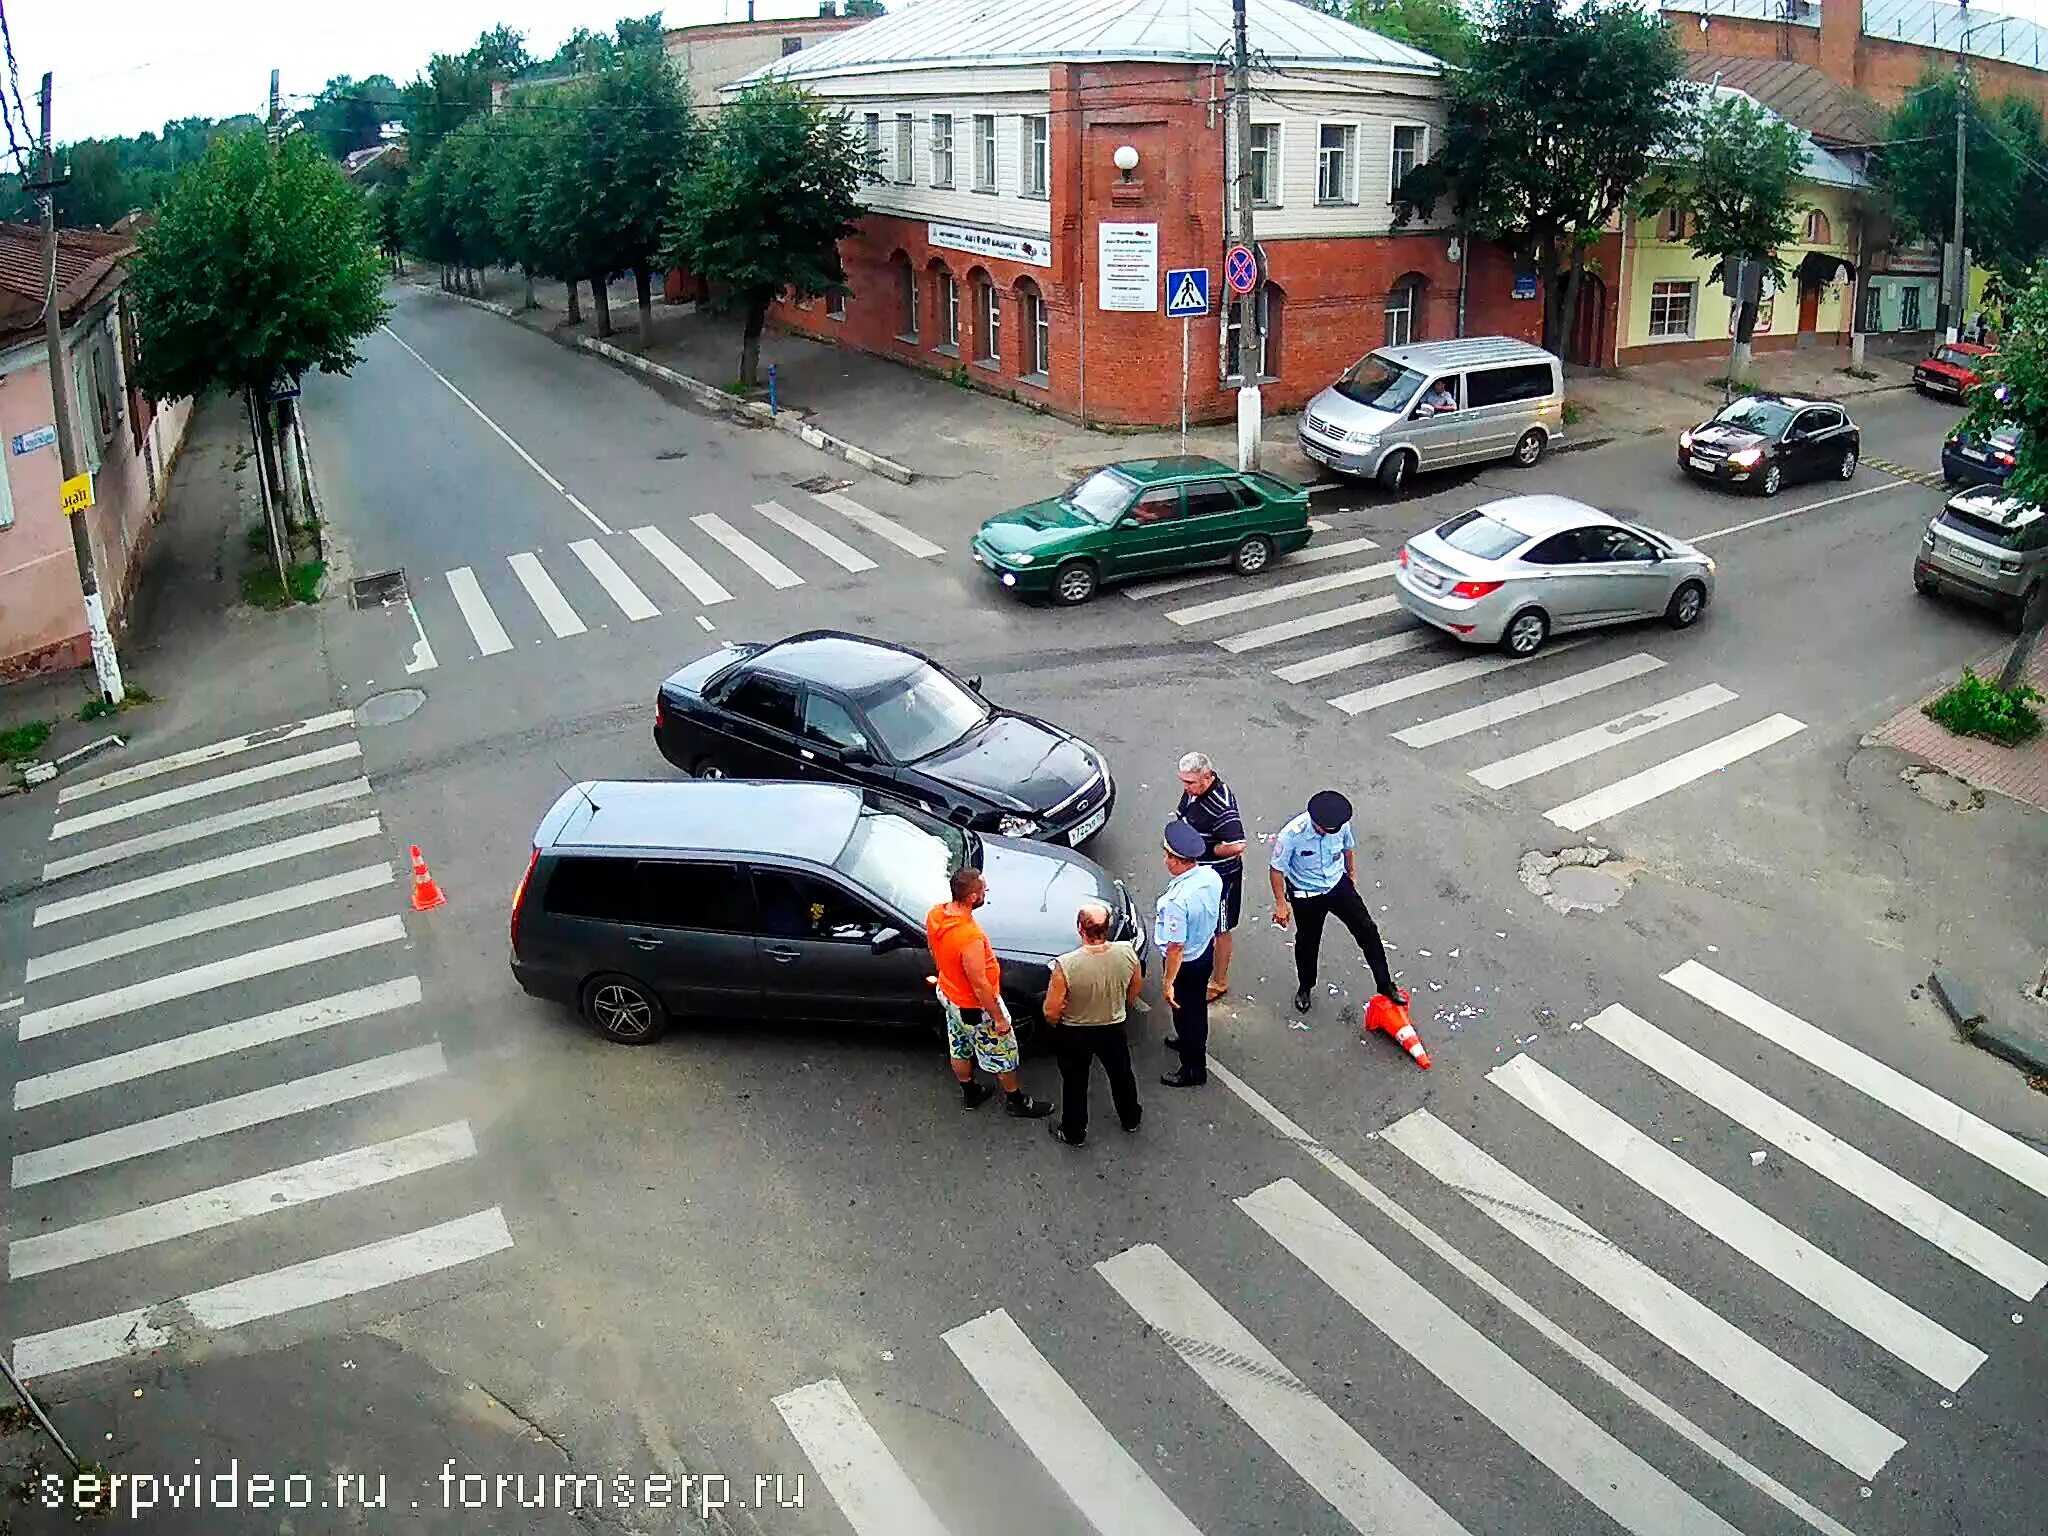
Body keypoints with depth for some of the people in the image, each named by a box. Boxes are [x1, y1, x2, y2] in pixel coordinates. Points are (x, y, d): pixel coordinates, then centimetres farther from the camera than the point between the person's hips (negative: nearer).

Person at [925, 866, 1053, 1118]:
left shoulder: (934, 915, -17)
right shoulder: (970, 937, -41)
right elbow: (980, 986, -29)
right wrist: (999, 1018, -16)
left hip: (948, 994, 7)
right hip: (975, 1007, -7)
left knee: (960, 1048, 29)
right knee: (1002, 1056, 18)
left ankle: (969, 1092, 51)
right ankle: (1016, 1101, 39)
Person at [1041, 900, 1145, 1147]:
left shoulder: (1065, 966, -34)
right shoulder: (1127, 954, -23)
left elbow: (1051, 1014, -23)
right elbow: (1133, 996, -4)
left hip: (1074, 1034, -3)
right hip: (1113, 1029, 3)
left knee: (1075, 1083, 22)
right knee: (1121, 1073, 29)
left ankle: (1074, 1133, 41)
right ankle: (1130, 1118, 51)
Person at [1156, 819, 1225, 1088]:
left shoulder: (1177, 899, -39)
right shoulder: (1212, 876, -15)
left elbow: (1175, 947, -31)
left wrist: (1168, 982, -19)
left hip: (1185, 962, -7)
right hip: (1207, 949, 7)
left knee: (1184, 1010, 15)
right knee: (1198, 1003, 30)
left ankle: (1194, 1069, 34)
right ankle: (1192, 1042, 56)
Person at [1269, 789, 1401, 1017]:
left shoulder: (1342, 825, -19)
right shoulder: (1292, 834, -31)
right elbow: (1277, 869, -17)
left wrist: (1352, 876, 17)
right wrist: (1281, 904, -12)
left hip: (1338, 886, 3)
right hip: (1307, 896, -3)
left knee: (1367, 930, -2)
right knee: (1308, 942, 15)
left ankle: (1386, 986, 11)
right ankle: (1305, 988, 42)